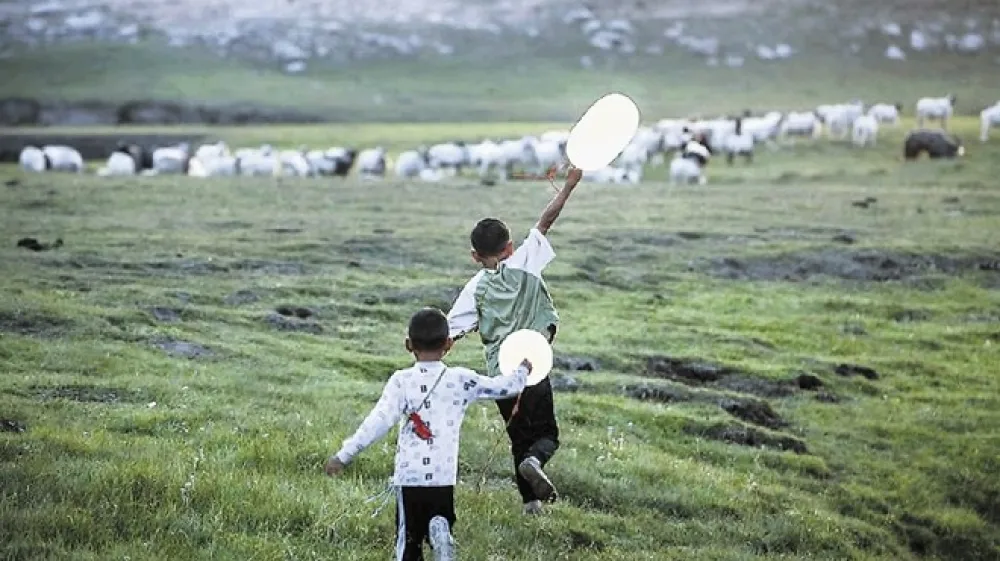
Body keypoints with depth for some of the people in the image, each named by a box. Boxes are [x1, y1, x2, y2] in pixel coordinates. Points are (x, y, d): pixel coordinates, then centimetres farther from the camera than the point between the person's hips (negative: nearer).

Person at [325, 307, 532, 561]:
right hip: (444, 475, 1)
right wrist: (522, 372, 36)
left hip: (409, 475, -1)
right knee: (441, 517, 19)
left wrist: (343, 455, -8)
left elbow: (378, 422, -12)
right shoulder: (461, 380, 2)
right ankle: (440, 530, -16)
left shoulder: (401, 381, -5)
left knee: (408, 539, 7)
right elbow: (503, 388, 15)